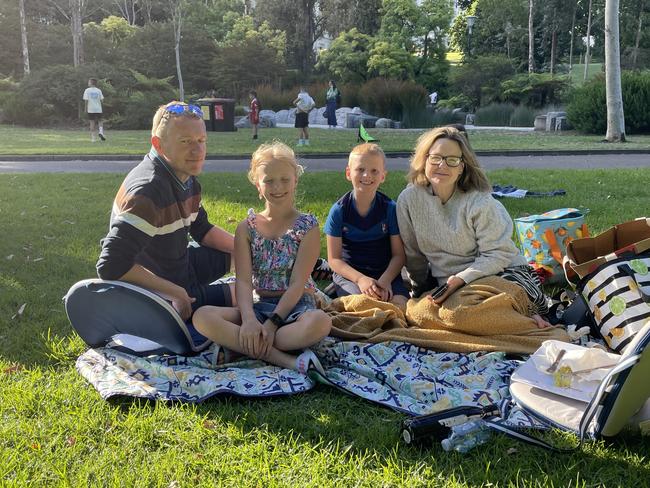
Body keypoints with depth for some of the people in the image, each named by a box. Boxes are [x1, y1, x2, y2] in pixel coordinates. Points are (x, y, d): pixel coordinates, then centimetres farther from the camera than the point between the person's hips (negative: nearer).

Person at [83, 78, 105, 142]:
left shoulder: (87, 90, -3)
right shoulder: (99, 90, 3)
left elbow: (86, 100, -7)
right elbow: (101, 99, 1)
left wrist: (86, 108, 1)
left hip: (90, 110, -2)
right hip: (98, 109, 2)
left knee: (92, 123, 4)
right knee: (100, 121, 17)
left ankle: (93, 138, 2)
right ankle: (100, 132, -10)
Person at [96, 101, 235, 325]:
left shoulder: (185, 177, -1)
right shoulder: (148, 191, -30)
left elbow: (202, 230, 15)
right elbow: (111, 266, -35)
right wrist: (174, 292, -28)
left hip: (179, 267, 9)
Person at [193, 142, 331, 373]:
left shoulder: (307, 226, -1)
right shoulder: (247, 228, 6)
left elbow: (298, 283, -9)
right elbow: (243, 281, -5)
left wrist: (272, 323, -20)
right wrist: (249, 319, -25)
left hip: (295, 305, -2)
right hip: (258, 305, 3)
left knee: (320, 322, -38)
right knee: (202, 316, -25)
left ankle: (239, 346, -27)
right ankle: (287, 360, -31)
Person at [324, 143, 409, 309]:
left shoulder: (390, 208, -1)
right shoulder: (338, 210, -4)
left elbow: (398, 254, -1)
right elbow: (334, 259, -4)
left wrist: (385, 280, -19)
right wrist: (360, 279, -20)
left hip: (386, 272, 2)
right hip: (348, 273, -2)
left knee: (400, 304, -25)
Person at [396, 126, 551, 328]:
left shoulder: (479, 202, -16)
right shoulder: (408, 199, -6)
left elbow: (499, 253, -14)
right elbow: (412, 254, 6)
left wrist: (463, 278, -25)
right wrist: (421, 288, 14)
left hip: (498, 271, -4)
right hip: (449, 284, 4)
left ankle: (532, 313, 3)